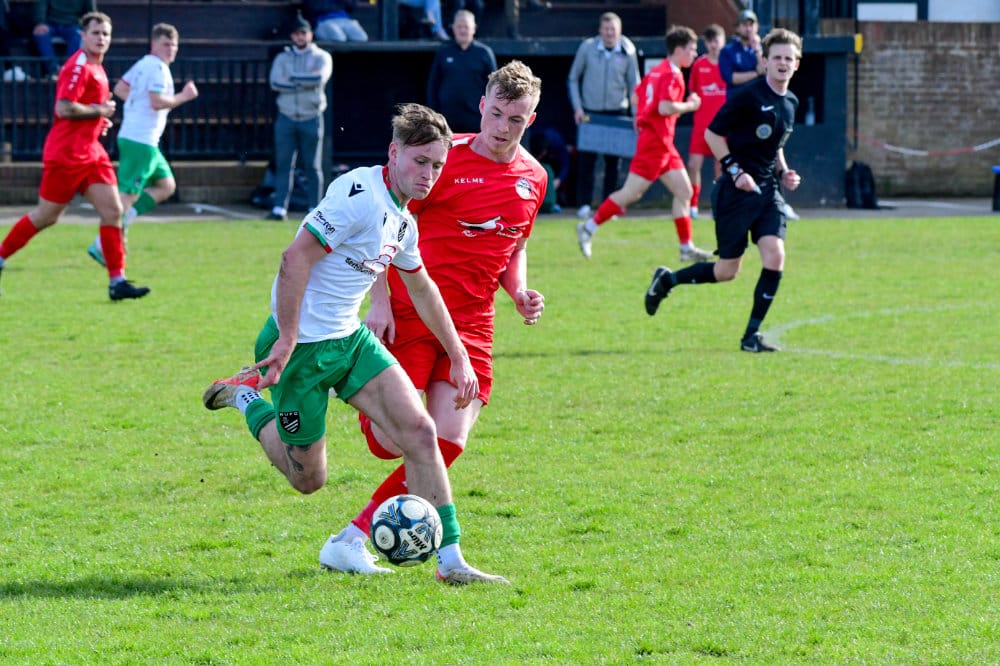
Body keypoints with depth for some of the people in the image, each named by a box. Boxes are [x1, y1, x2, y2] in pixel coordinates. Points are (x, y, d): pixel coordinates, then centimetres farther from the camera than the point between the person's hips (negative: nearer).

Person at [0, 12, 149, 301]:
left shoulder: (96, 68, 14)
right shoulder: (78, 67, -15)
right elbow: (64, 108, -25)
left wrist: (99, 120, 11)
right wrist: (100, 111, -15)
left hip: (91, 152, 9)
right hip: (66, 154, -9)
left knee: (113, 211, -3)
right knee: (46, 216, 1)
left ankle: (117, 281, -4)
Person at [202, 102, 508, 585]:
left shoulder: (403, 220, 9)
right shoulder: (361, 196, -21)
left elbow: (421, 289, 25)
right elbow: (295, 258, -25)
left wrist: (459, 358, 25)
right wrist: (286, 341, -25)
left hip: (351, 339, 8)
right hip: (304, 345, -8)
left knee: (420, 429, -8)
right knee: (308, 478, 3)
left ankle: (450, 562, -4)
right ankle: (247, 397, 28)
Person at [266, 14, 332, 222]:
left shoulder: (321, 57, 5)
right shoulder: (282, 58, 11)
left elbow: (321, 78, -16)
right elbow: (275, 82, -7)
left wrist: (293, 78, -10)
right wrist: (307, 82, -12)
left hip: (311, 118, -2)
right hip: (286, 118, 2)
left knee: (312, 167, 1)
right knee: (283, 164, -3)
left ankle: (314, 210, 4)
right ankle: (279, 208, -5)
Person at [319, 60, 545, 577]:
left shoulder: (532, 179, 10)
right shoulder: (445, 157, -8)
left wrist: (520, 293, 6)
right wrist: (380, 301, -13)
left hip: (471, 325, 5)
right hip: (408, 315, -5)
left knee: (448, 442, -10)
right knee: (395, 442, -11)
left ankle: (352, 539, 1)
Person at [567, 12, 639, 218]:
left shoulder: (627, 52, -3)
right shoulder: (587, 48, -4)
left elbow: (634, 85, 4)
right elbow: (573, 79, 5)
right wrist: (577, 107, -3)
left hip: (616, 112, 0)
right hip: (590, 112, 0)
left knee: (613, 161, 3)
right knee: (586, 159, -4)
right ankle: (584, 204, 4)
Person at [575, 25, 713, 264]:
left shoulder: (657, 71, 15)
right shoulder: (671, 75, -14)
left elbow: (637, 96, 20)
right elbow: (665, 107, -24)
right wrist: (689, 105, -10)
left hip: (664, 144, 10)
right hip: (655, 142, -10)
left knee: (684, 191, 8)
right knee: (631, 193, -7)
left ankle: (687, 248, 9)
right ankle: (589, 228, 0)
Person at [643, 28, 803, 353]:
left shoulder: (791, 103, 9)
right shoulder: (748, 97, -14)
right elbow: (712, 134, -10)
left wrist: (783, 172, 7)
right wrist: (735, 171, -17)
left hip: (767, 192, 6)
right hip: (736, 191, -6)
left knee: (775, 256, -11)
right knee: (727, 271, 0)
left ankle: (751, 335, -1)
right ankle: (666, 280, 26)